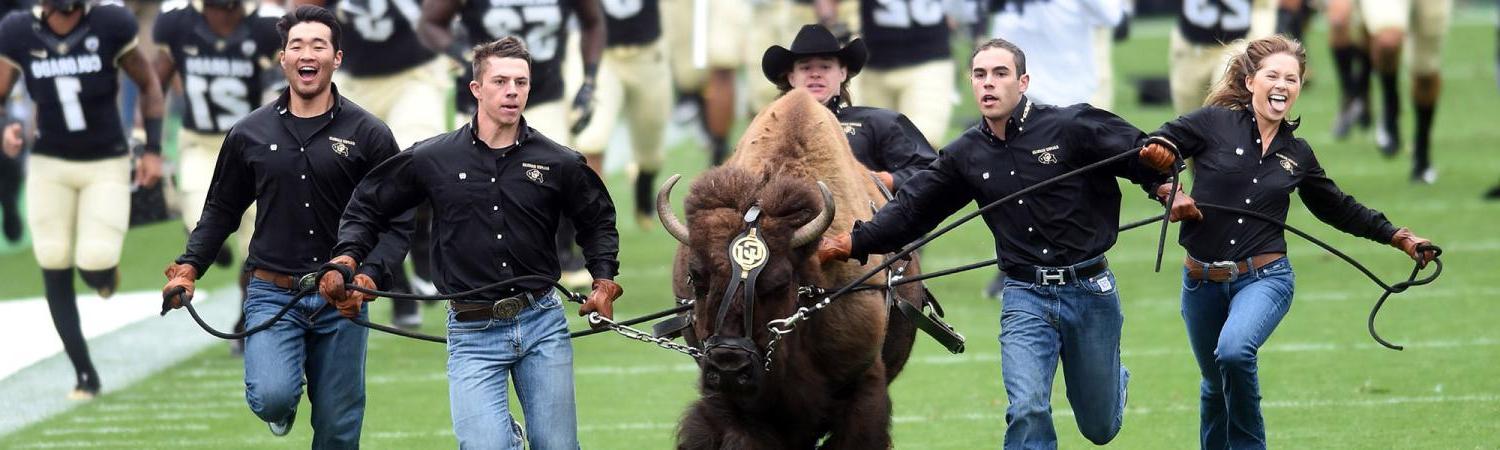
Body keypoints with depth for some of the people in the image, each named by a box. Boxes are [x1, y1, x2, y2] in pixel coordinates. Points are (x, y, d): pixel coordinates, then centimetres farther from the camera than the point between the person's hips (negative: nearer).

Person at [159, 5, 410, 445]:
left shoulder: (369, 135, 0)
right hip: (272, 295, 0)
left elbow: (397, 222, 0)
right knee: (271, 398, -22)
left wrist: (370, 274, -17)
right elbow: (221, 211, 15)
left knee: (337, 429, 5)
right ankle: (283, 405, 15)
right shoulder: (250, 133, 5)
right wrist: (189, 266, 1)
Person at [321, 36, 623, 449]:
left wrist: (604, 279, 5)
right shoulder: (432, 159, -1)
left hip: (543, 324, 2)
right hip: (473, 335, -2)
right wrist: (347, 256, -4)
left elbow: (597, 220, 18)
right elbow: (368, 207, 11)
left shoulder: (559, 163, 1)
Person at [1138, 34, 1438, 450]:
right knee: (1215, 386, 13)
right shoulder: (1215, 123, -4)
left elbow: (1338, 209, 20)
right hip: (1202, 282, 0)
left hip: (1263, 278, 0)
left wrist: (1398, 237, 20)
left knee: (1234, 352, -29)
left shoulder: (1297, 154, 6)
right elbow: (1152, 150, -1)